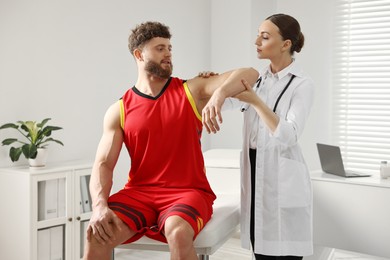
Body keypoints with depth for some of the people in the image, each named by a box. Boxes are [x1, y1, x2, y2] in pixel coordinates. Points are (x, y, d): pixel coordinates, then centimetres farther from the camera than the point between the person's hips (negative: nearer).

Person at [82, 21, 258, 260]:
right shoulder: (119, 111, 5)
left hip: (187, 193, -1)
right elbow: (103, 164, -1)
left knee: (178, 234, -34)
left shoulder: (192, 91, 1)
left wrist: (218, 95, -30)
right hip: (138, 193, 2)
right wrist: (99, 205, -20)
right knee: (96, 233, -24)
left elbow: (250, 74, -9)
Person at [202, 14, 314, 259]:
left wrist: (256, 101, -18)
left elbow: (288, 136, -19)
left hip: (284, 182, -6)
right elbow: (228, 100, -4)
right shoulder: (258, 78, 10)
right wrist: (216, 93, -26)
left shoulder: (303, 84, -8)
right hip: (254, 175, 6)